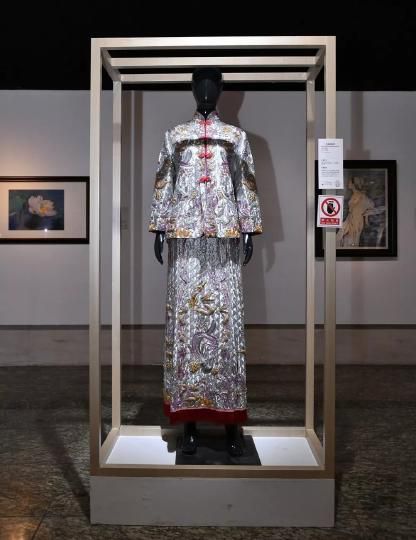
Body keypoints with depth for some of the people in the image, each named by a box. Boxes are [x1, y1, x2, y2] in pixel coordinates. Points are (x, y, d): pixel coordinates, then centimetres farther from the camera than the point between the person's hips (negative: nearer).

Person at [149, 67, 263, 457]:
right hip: (185, 236, 1)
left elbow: (246, 185, 10)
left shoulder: (236, 136, 13)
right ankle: (189, 420, 6)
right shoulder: (175, 136, 14)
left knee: (227, 319, -3)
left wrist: (249, 231, 2)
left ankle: (230, 420, 5)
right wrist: (159, 230, 2)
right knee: (185, 318, -2)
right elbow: (163, 184, 10)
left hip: (224, 236, 0)